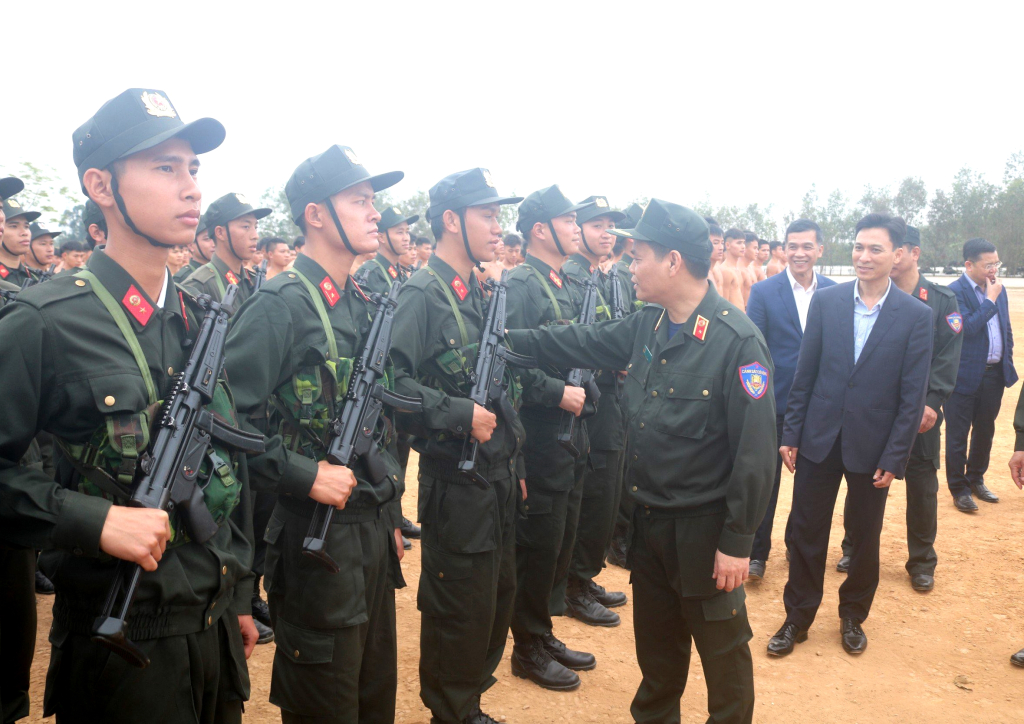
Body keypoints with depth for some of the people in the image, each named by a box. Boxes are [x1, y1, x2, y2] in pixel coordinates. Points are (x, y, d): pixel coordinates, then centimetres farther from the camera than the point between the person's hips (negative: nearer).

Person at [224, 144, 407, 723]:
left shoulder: (364, 305, 10)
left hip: (375, 530, 8)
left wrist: (392, 516, 16)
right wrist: (305, 474, -23)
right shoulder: (280, 306, -15)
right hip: (316, 540, -7)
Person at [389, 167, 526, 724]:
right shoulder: (422, 295, -14)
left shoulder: (481, 296, 12)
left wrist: (515, 464, 17)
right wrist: (461, 415, -25)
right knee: (460, 612, 5)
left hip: (499, 479, 8)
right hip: (456, 484, -8)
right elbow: (392, 381, -24)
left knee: (497, 600, 19)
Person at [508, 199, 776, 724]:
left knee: (721, 651, 12)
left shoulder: (737, 341, -21)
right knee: (655, 642, 24)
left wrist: (737, 542, -18)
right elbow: (581, 343, 14)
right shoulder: (646, 327, 1)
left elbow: (754, 450, -21)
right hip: (648, 522, 7)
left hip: (704, 529, -7)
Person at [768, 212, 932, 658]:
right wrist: (791, 434, 0)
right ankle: (797, 618, 25)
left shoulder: (916, 315, -7)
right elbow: (804, 374, 1)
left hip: (873, 445, -1)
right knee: (804, 532, 8)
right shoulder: (825, 301, -2)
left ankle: (853, 616, 35)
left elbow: (912, 395, -6)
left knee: (864, 537, 14)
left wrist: (894, 459, -9)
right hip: (820, 437, 1)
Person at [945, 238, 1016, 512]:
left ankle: (976, 479, 33)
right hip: (965, 376, -7)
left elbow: (1006, 328, 18)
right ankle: (958, 489, 14)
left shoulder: (998, 290, 9)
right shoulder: (954, 292, -14)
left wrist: (1008, 361, 12)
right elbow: (967, 328, -25)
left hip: (994, 374, 7)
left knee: (985, 431, 17)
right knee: (958, 434, 3)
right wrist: (990, 300, -18)